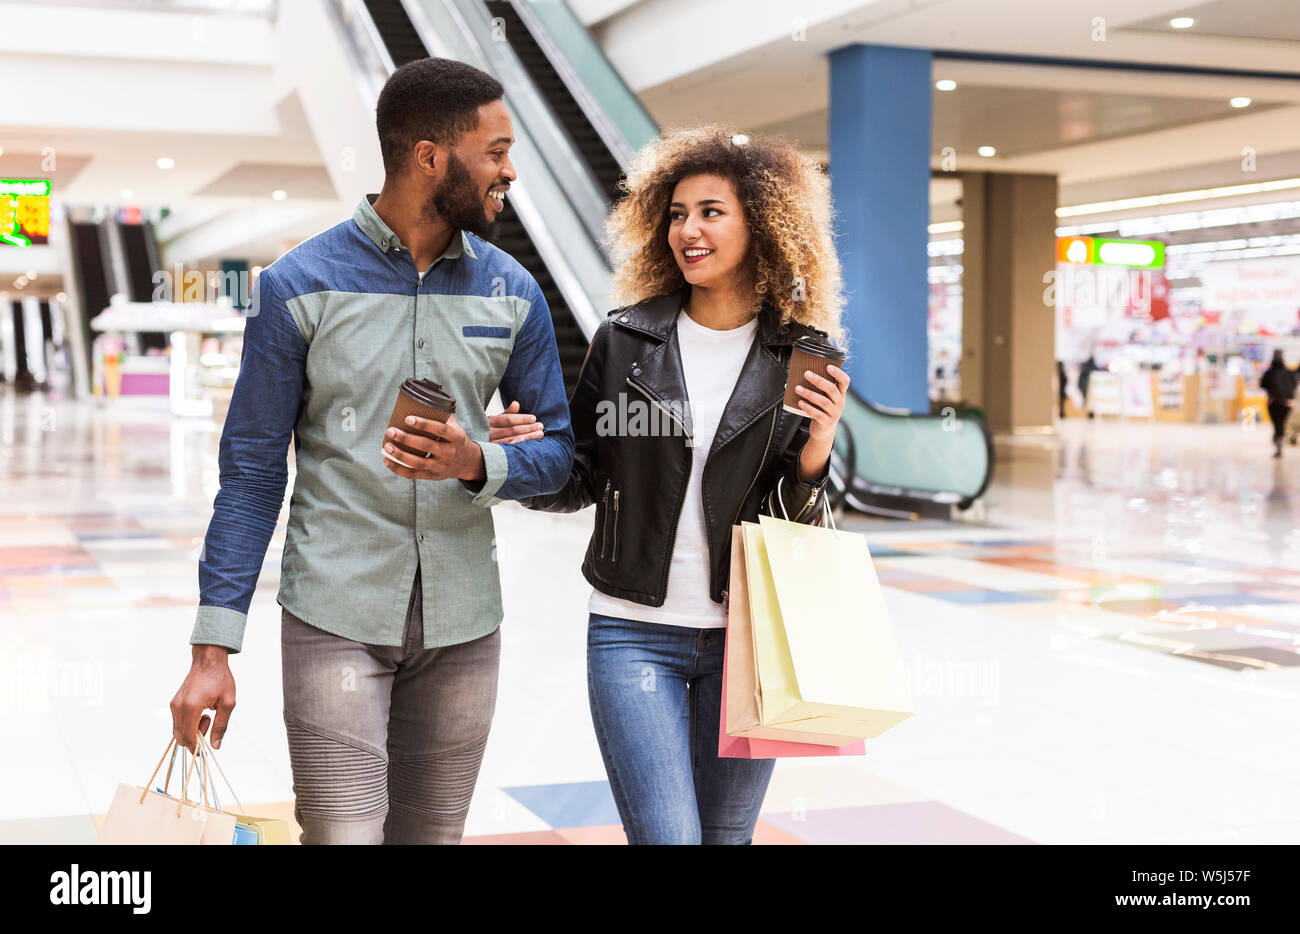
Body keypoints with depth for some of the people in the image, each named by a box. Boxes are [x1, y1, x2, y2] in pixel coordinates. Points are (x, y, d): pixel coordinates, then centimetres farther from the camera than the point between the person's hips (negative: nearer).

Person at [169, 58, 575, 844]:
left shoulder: (513, 293, 4)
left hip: (463, 624, 4)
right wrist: (214, 647, -7)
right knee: (343, 834, -9)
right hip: (335, 619, -3)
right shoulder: (298, 286, -5)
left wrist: (477, 464, -15)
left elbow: (559, 450, 9)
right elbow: (252, 469, -3)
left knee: (432, 835, 11)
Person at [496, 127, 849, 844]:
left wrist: (817, 446, -15)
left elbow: (798, 518, 4)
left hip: (747, 633, 1)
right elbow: (580, 481, 7)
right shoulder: (624, 340, 1)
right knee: (666, 838, -9)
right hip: (634, 632, -1)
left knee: (725, 836, 13)